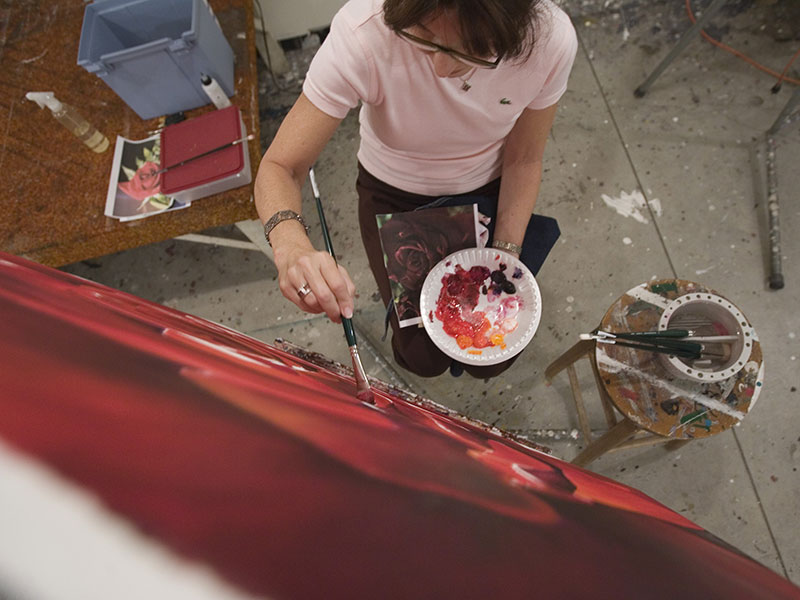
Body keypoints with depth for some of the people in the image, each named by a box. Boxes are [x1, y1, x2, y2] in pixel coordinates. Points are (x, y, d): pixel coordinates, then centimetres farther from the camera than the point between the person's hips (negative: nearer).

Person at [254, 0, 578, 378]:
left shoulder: (550, 38, -25)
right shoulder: (364, 31, -32)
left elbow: (523, 160, -9)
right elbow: (279, 167, -29)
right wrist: (292, 246, -50)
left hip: (488, 191, 2)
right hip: (394, 195, -1)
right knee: (425, 357, -4)